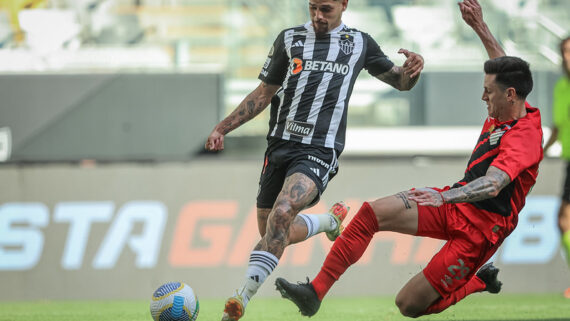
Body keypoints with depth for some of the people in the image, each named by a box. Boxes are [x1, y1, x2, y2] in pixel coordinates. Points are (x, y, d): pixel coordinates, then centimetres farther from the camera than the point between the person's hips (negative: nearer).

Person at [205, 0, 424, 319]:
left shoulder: (360, 43, 9)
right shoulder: (289, 39, 11)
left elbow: (400, 81, 19)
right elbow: (264, 93, 16)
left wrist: (412, 69, -6)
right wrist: (222, 128, 7)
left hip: (319, 152, -4)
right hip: (280, 145, 4)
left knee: (282, 213, -29)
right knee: (272, 233, 10)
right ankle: (330, 221, 39)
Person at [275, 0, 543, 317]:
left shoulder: (524, 137, -24)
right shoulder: (510, 111, 3)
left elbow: (493, 184, -39)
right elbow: (504, 68, 26)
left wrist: (444, 197, -51)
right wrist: (480, 27, 25)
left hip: (479, 227, -9)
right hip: (453, 203, 9)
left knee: (411, 305, -6)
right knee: (371, 213, -13)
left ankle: (480, 281, 20)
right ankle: (316, 292, -8)